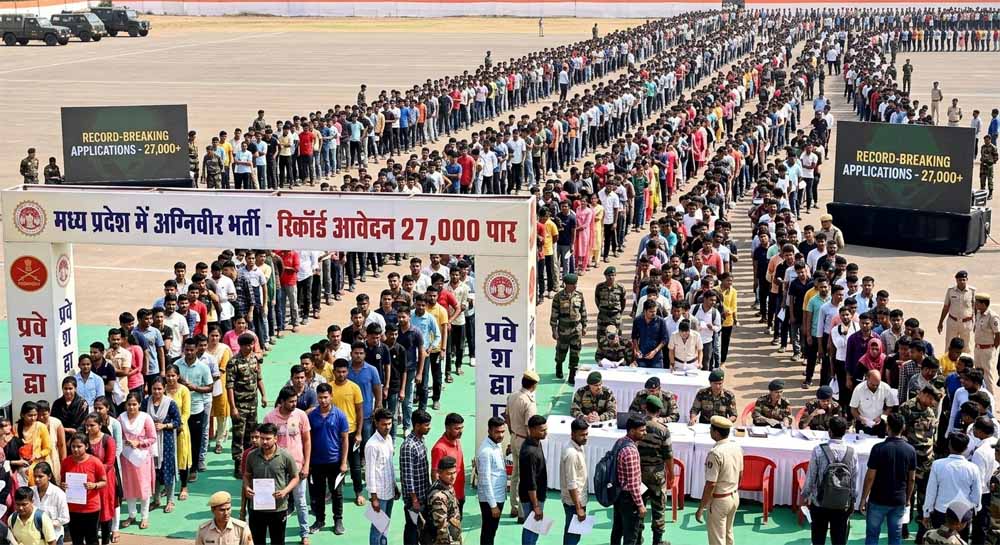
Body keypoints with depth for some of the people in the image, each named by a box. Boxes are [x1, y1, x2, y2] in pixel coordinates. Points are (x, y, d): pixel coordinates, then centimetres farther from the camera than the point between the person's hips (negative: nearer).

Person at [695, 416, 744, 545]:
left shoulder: (715, 453, -26)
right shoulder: (737, 447, -1)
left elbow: (710, 484, -24)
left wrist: (701, 508, -17)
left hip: (719, 500, -8)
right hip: (734, 497, 8)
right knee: (728, 534, 23)